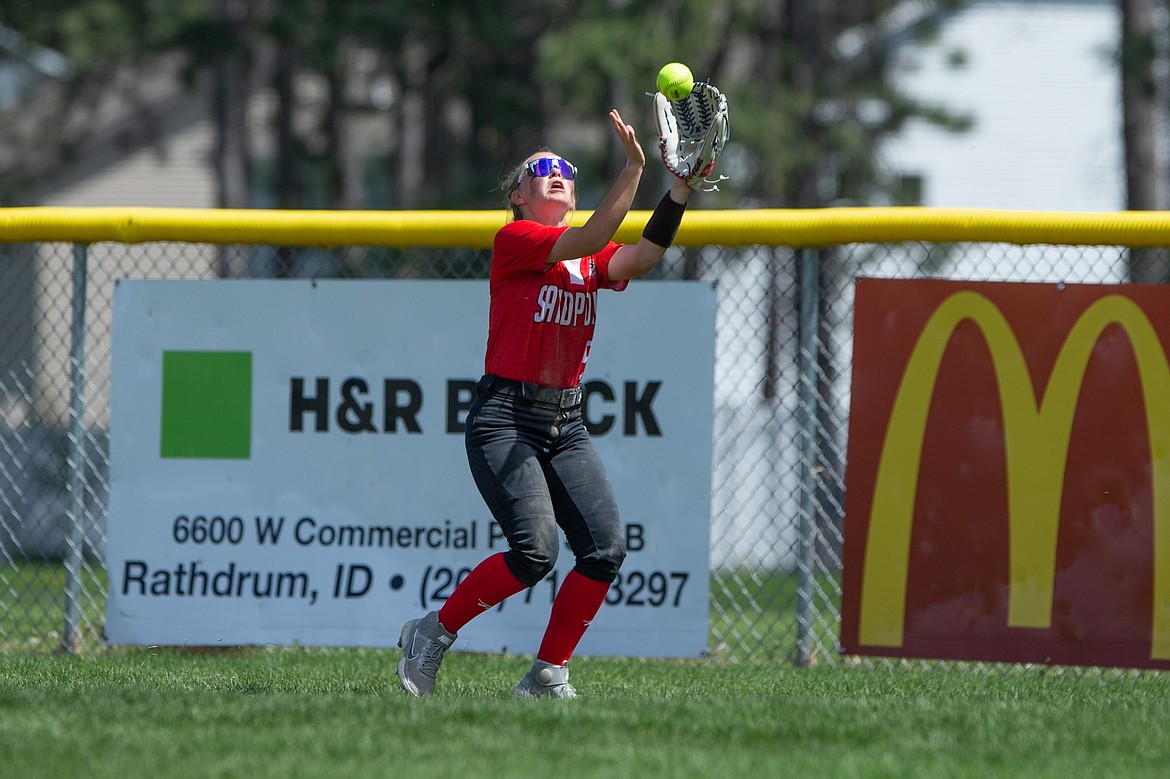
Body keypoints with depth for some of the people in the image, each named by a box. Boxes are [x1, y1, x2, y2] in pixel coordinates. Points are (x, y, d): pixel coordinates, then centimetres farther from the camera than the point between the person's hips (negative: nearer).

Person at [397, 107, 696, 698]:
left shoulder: (592, 261, 15)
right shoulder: (513, 239, -4)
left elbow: (641, 258, -6)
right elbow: (587, 242, -19)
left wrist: (681, 188, -16)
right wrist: (633, 170, -27)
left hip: (566, 425, 7)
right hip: (505, 420, -7)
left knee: (606, 549, -10)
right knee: (536, 550, -21)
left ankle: (547, 674, 2)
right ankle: (433, 633, -1)